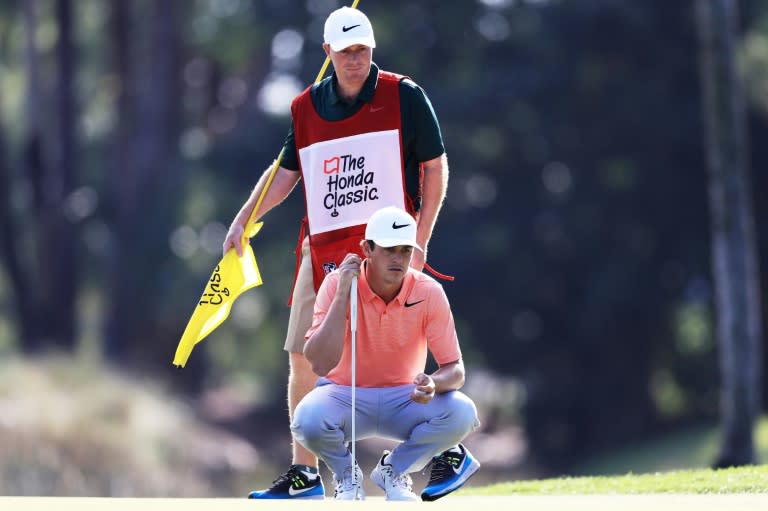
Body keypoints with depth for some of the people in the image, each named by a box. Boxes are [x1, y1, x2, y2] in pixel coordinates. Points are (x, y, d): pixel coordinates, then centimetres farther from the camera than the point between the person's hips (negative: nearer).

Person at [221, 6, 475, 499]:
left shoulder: (404, 96, -2)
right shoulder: (306, 107, 10)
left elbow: (435, 167, 0)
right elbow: (286, 172, 21)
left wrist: (419, 241, -6)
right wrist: (243, 220, 11)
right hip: (321, 250, 5)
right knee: (303, 360, 2)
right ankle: (305, 474, 12)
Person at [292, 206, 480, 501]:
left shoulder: (429, 293, -14)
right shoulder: (337, 284, -17)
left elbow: (455, 370, -11)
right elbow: (320, 365, -27)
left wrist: (433, 384, -36)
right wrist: (342, 294, -32)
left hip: (404, 399, 2)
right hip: (344, 396, -2)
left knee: (462, 413, -28)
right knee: (308, 419, -36)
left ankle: (393, 470, 2)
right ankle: (346, 474, 2)